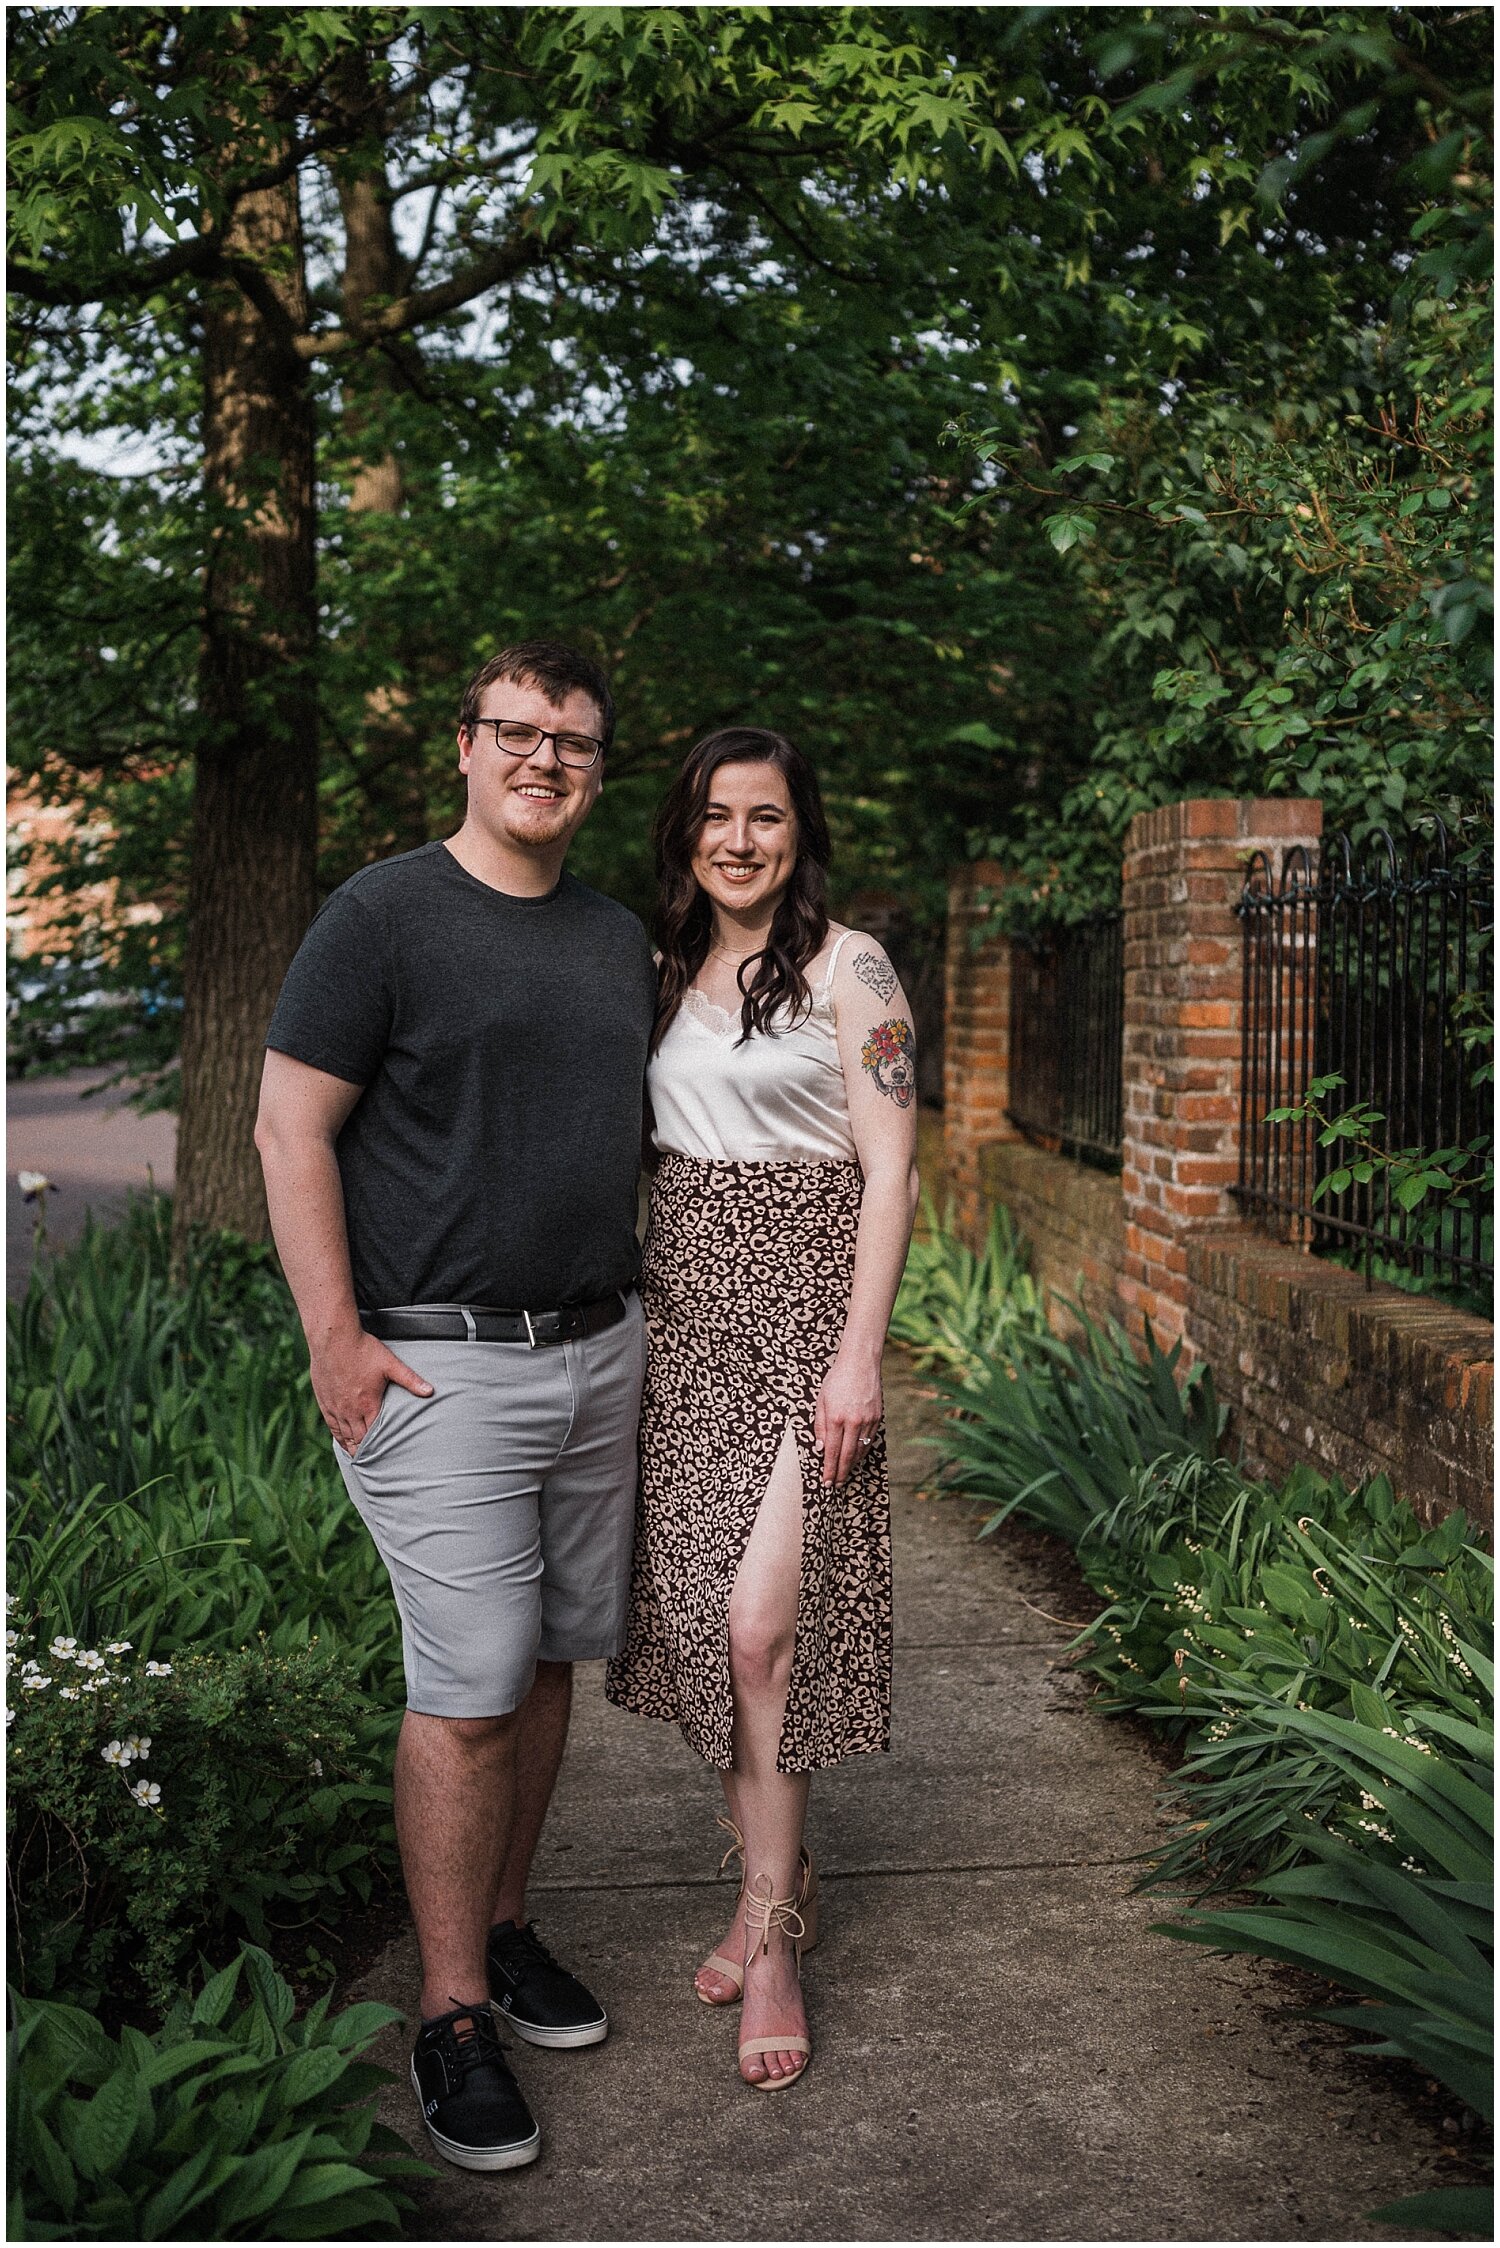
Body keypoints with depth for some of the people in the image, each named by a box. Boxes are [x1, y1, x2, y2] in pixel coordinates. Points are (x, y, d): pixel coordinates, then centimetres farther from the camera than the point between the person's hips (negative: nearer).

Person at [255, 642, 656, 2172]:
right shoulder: (383, 915, -6)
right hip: (441, 1365, -6)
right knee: (470, 1684, -5)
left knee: (552, 1656, 13)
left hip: (599, 1354, 6)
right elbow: (291, 1130, -8)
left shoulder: (619, 940, 13)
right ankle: (451, 2013, 9)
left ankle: (503, 1925, 30)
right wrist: (335, 1337, -14)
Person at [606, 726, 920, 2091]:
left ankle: (768, 1931, 6)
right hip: (686, 1309, 6)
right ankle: (782, 1885, 24)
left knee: (758, 1623, -11)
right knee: (698, 1614, 7)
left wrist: (859, 1354, -14)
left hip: (800, 1307, -6)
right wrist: (634, 1311, 13)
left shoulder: (847, 968, -4)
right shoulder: (667, 971, 13)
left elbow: (890, 1172, -8)